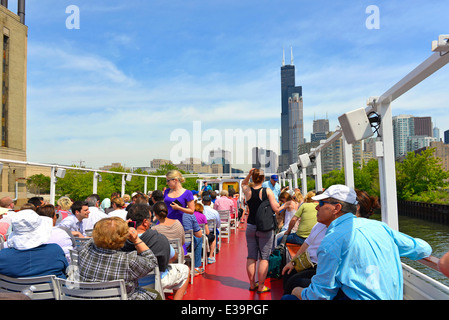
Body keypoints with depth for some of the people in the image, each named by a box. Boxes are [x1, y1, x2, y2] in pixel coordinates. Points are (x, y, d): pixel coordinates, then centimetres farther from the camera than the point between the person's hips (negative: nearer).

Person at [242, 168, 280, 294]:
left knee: (251, 256, 11)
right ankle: (261, 286, 6)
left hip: (250, 227, 4)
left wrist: (249, 174, 8)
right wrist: (277, 203, 8)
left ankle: (252, 284, 20)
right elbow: (276, 209, -13)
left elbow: (243, 183, 23)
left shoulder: (247, 190, -1)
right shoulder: (267, 191, -10)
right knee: (264, 257, 4)